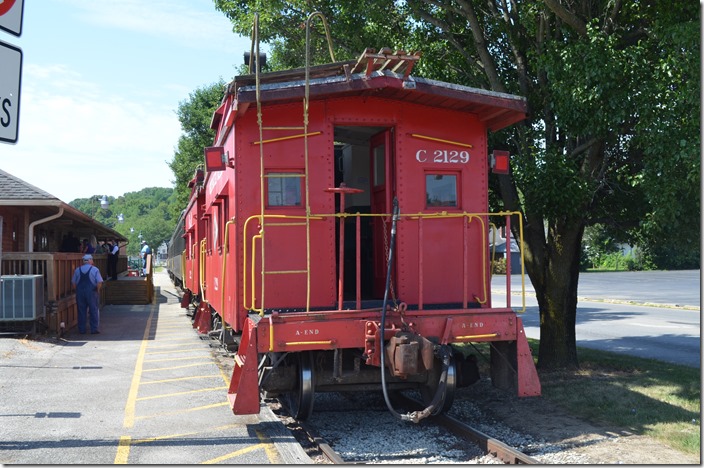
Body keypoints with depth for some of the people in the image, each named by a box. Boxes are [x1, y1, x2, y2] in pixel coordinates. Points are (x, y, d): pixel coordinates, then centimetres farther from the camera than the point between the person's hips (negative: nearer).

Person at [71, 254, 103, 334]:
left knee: (81, 311, 8)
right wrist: (97, 290, 4)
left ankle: (81, 330, 11)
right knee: (94, 310, 5)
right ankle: (94, 329, 5)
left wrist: (78, 290, 16)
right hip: (91, 292, -3)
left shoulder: (77, 270, 6)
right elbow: (99, 282, -10)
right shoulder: (95, 269, -4)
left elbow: (73, 282, 6)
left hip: (80, 292, 3)